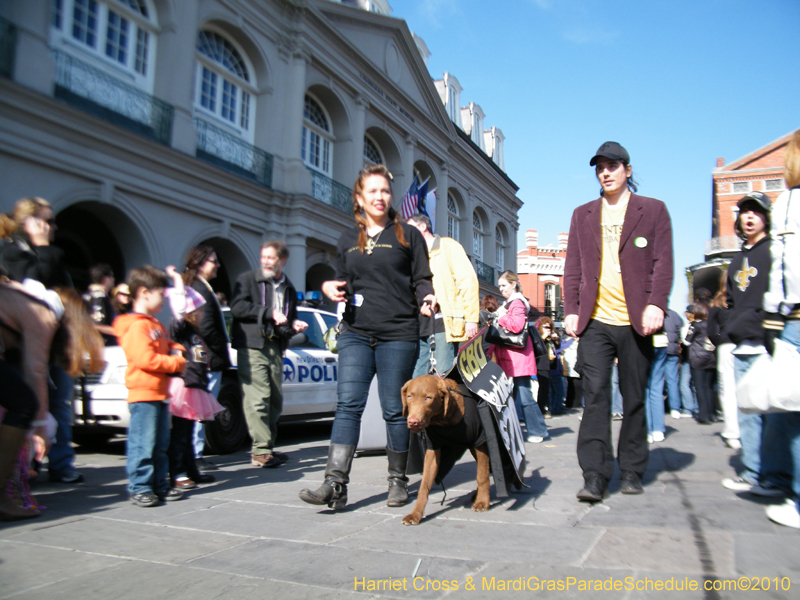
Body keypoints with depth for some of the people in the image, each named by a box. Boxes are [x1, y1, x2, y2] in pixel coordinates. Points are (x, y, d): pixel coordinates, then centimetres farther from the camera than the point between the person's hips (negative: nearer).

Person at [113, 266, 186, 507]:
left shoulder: (155, 324, 20)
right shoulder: (137, 326, -14)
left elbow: (168, 344, 29)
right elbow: (145, 359, -23)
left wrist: (178, 351, 6)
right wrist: (177, 363, -15)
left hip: (159, 393, 10)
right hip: (143, 393, -10)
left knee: (160, 444, 15)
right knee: (143, 444, -5)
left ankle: (160, 485, 23)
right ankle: (139, 488, 2)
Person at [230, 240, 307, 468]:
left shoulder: (289, 289, 20)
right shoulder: (247, 279, 6)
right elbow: (237, 307, -9)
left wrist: (295, 325, 6)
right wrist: (269, 313, -13)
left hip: (276, 349, 6)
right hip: (252, 347, -5)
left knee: (276, 400, 6)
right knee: (258, 399, -11)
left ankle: (268, 447, 16)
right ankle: (261, 451, -8)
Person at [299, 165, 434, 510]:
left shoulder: (407, 235, 7)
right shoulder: (348, 240, 17)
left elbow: (422, 279, 4)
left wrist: (426, 298, -17)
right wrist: (330, 288, -1)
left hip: (398, 335, -3)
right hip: (355, 333, 3)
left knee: (394, 409, 3)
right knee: (348, 403, -8)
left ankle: (398, 481, 18)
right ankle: (335, 484, -9)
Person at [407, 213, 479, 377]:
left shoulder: (448, 246, 6)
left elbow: (468, 281, -4)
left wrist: (471, 318, -13)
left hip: (444, 321, -6)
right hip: (421, 323, 6)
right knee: (417, 379, 2)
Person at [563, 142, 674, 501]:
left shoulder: (653, 210, 9)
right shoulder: (582, 215, 16)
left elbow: (663, 263, 1)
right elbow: (573, 267, 13)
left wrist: (655, 304, -13)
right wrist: (571, 310, 2)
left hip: (636, 321, -1)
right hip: (595, 320, 1)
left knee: (634, 398, 7)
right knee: (595, 395, -7)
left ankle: (632, 472, 20)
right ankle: (595, 476, -5)